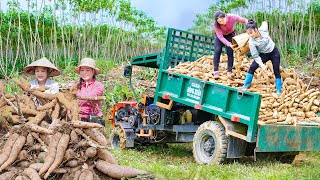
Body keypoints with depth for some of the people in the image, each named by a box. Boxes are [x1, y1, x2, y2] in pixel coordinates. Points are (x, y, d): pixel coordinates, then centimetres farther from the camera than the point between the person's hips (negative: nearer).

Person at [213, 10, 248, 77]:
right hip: (219, 35, 0)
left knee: (230, 52, -7)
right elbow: (220, 37, -32)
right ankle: (215, 70, -3)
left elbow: (245, 20, -25)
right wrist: (229, 44, -43)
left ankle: (229, 71, 0)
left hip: (230, 35, 1)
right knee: (217, 51, -12)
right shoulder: (216, 25, -34)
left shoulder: (232, 17, -35)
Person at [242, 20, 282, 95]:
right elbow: (255, 56, -24)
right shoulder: (251, 42, -27)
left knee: (276, 71, -2)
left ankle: (279, 91, 6)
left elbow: (264, 23, 2)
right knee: (252, 67, -12)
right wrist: (262, 65, -31)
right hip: (264, 54, -1)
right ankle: (245, 87, 0)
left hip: (274, 52, 1)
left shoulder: (263, 30, -24)